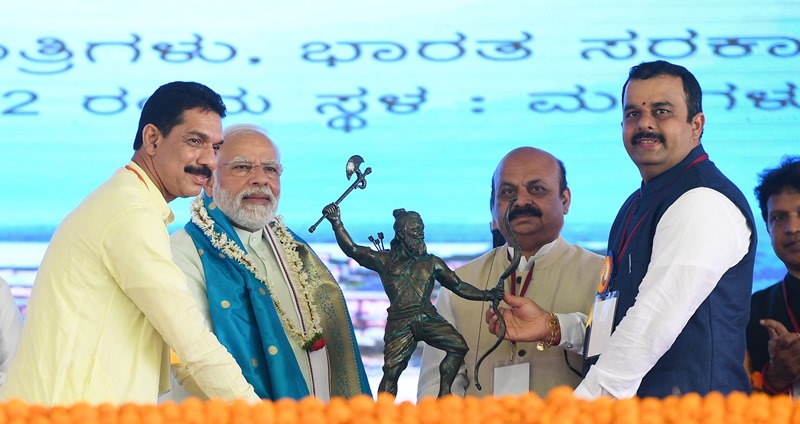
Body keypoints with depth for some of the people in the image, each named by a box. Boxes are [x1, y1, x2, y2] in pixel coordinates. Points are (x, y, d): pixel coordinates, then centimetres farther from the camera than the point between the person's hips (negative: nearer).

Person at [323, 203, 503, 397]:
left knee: (459, 346, -15)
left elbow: (460, 287, 20)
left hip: (429, 318, 3)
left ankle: (444, 393, -2)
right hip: (401, 323, -3)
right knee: (391, 370, -9)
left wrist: (486, 295, 9)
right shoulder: (385, 261, 9)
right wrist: (337, 223, -13)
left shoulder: (432, 263, 17)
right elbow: (352, 250, -1)